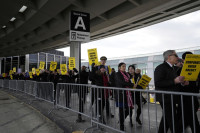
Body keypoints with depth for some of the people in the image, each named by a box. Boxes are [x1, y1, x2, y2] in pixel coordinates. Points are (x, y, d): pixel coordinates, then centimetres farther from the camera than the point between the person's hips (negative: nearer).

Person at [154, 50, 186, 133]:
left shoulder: (172, 68, 17)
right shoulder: (160, 68, -13)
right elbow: (158, 83, -23)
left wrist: (181, 82, 5)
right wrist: (174, 81, -25)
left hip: (172, 98, 10)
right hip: (166, 98, -10)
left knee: (166, 119, 18)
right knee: (173, 120, -5)